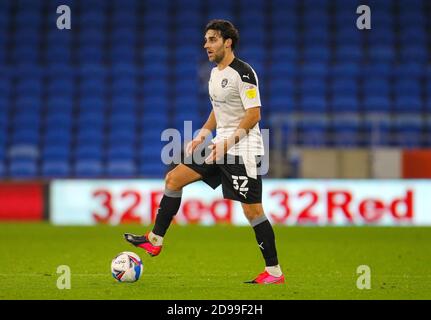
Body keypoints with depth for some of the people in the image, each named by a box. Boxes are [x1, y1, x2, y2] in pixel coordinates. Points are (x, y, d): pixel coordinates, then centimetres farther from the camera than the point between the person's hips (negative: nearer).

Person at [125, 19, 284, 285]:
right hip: (221, 146, 9)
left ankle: (274, 271, 0)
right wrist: (202, 136, 12)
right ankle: (155, 240, 9)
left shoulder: (243, 73, -15)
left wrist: (228, 142, -23)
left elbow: (254, 115, -19)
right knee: (174, 178, 4)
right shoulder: (215, 73, 14)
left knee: (252, 210, -8)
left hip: (243, 150, -9)